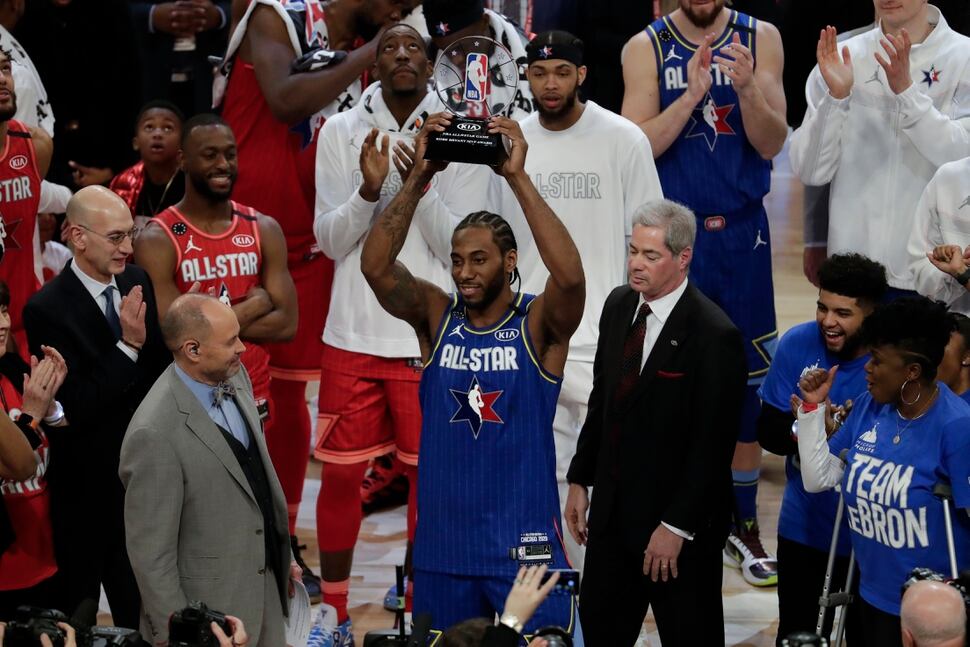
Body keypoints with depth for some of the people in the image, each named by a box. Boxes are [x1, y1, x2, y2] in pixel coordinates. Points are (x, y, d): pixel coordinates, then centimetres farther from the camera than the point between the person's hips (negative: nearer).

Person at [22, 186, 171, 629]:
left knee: (140, 608, 19)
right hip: (85, 488, -6)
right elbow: (75, 406, -23)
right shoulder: (47, 310, -20)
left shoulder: (137, 282, -1)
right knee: (78, 610, 12)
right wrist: (129, 346, -27)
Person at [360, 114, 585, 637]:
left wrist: (518, 178, -29)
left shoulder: (539, 324, -6)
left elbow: (570, 275, -27)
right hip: (441, 543, 3)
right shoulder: (436, 316, 2)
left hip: (524, 545, -3)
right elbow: (374, 267, -13)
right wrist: (418, 178, -22)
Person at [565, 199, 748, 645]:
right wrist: (580, 480, 11)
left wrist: (676, 526, -19)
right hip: (613, 508, 7)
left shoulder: (715, 336, -20)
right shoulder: (619, 306, 3)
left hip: (683, 525, -7)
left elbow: (712, 445, -19)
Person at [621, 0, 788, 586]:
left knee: (748, 381, 6)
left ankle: (743, 527, 17)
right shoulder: (647, 49, -2)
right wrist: (691, 94, -21)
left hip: (741, 234, 2)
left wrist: (746, 87, -21)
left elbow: (772, 143, -4)